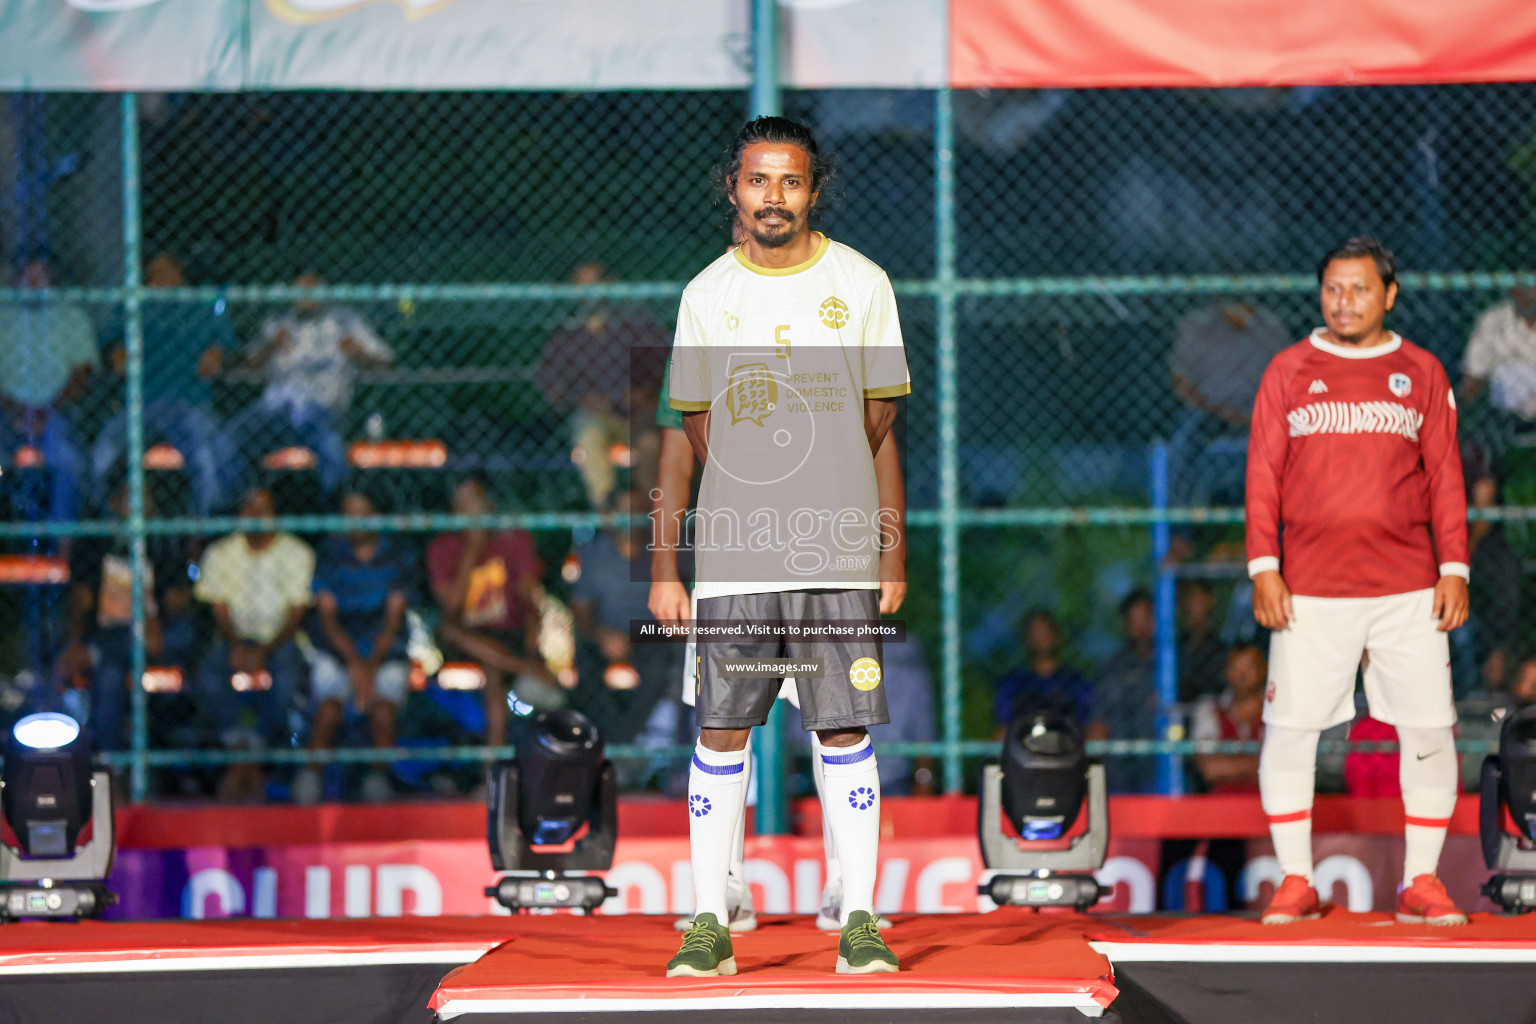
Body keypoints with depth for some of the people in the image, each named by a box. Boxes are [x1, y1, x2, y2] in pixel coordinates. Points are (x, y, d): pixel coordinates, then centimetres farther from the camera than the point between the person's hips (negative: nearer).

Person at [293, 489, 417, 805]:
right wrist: (354, 663, -18)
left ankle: (379, 778, -12)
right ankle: (311, 776, -15)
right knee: (329, 709, -27)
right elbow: (327, 615, -4)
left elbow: (393, 619, -5)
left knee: (383, 709, -28)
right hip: (335, 653, 0)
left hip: (384, 651, 0)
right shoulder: (330, 554, 2)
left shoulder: (398, 554, 0)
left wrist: (372, 666, -18)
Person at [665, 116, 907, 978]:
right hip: (733, 551, 1)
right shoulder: (708, 294, 6)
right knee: (721, 730, -1)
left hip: (838, 550, -1)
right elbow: (699, 421, 13)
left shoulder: (861, 284, 3)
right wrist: (755, 494, 5)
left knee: (846, 732, -1)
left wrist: (833, 498, 6)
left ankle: (860, 924, 3)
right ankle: (710, 926, 3)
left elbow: (879, 413, 10)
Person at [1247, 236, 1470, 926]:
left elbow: (1445, 476, 9)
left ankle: (1421, 882, 7)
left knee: (1430, 729, -3)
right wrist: (1263, 569, -4)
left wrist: (1454, 569, 1)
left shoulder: (1422, 373, 9)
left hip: (1408, 586, 1)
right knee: (1288, 728, -4)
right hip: (1310, 589, -1)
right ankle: (1295, 881, 6)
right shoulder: (1289, 371, 7)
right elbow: (1262, 475, 5)